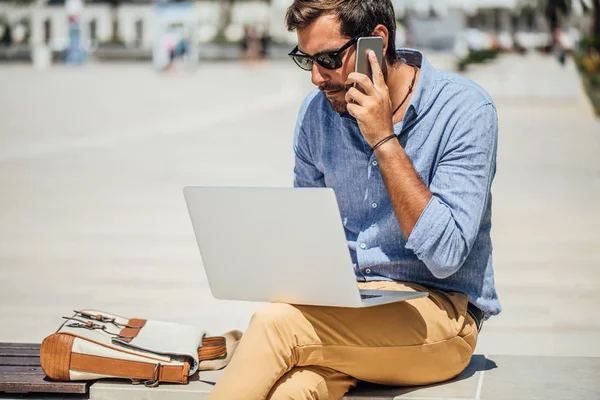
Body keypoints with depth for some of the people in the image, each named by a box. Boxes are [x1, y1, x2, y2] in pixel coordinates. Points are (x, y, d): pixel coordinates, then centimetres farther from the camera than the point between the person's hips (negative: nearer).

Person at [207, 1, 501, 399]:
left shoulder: (465, 109, -11)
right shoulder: (317, 111, 5)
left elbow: (445, 255, -19)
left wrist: (384, 139, -20)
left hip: (438, 311, -3)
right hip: (341, 304, 4)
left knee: (277, 322, -30)